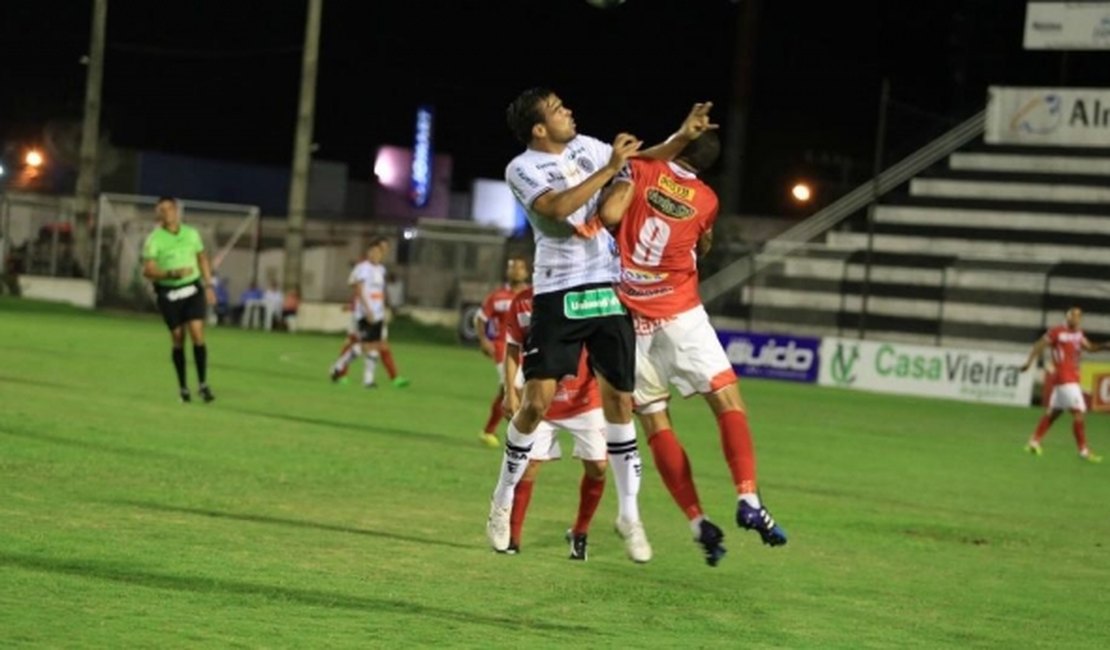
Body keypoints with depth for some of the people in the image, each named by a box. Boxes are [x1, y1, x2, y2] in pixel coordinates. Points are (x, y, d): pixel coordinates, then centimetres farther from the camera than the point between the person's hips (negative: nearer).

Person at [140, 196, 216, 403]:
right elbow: (148, 271, -13)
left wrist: (208, 285, 13)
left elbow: (202, 259, 17)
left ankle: (202, 384, -6)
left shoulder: (191, 233, 4)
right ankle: (182, 386, 17)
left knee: (197, 333, -11)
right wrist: (173, 274, -26)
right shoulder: (154, 240, -8)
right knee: (178, 339, 3)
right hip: (169, 293, -2)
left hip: (193, 289, 2)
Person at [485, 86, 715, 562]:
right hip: (558, 295, -4)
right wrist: (610, 169, -26)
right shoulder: (522, 169, -9)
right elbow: (558, 206, -26)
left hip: (607, 290, 5)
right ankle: (503, 501, 10)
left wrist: (683, 136, 5)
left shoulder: (585, 147, 8)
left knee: (620, 400, 3)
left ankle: (629, 512, 13)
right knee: (537, 401, -9)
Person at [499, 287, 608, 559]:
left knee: (597, 465, -4)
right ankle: (512, 537, 3)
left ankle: (580, 534, 16)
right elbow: (512, 349, 1)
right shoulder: (523, 302, -7)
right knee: (529, 464, -7)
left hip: (584, 400, 0)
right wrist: (510, 391, -6)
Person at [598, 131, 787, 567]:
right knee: (728, 401, 2)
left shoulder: (640, 169, -2)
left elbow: (609, 214, -16)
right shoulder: (706, 201, 4)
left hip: (629, 319, 1)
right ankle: (747, 499, -18)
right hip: (679, 315, 0)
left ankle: (698, 523, -1)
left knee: (655, 424, 5)